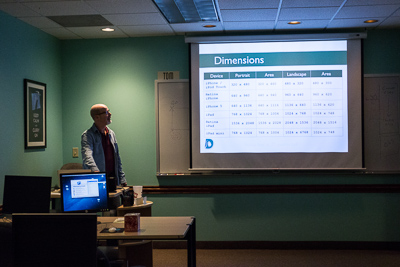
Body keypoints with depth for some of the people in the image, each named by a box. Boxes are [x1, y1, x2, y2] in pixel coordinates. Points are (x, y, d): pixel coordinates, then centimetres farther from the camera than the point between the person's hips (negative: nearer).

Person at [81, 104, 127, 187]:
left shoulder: (111, 133, 15)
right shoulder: (87, 135, -8)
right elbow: (87, 156, -25)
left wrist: (122, 178, 14)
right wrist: (95, 170, -43)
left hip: (113, 178, 6)